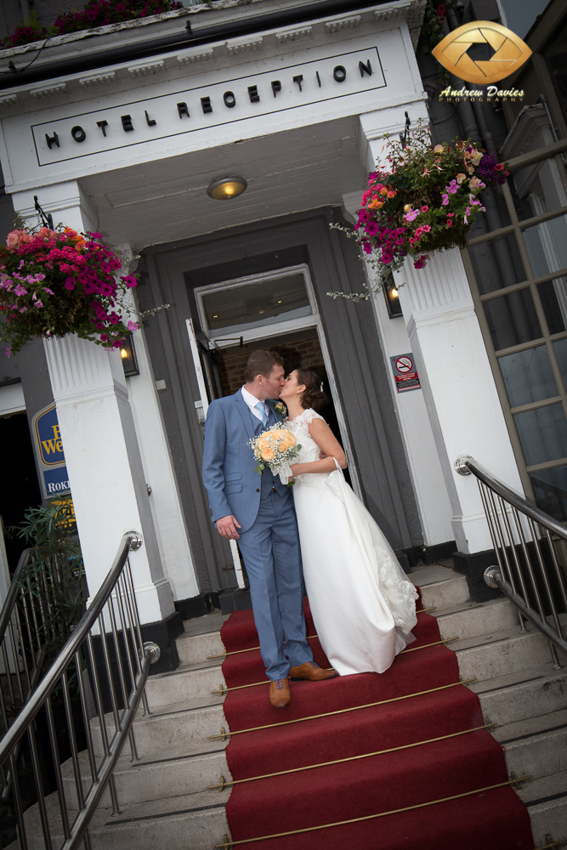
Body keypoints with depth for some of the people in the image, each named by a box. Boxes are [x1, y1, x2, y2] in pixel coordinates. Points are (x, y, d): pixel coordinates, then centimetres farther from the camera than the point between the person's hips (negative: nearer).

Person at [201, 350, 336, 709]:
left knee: (292, 585, 8)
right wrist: (221, 511, -11)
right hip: (250, 511, -5)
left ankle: (299, 659, 21)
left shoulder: (276, 411, 15)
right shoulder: (222, 409, -1)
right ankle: (277, 671, 9)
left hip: (284, 507, 5)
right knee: (264, 589, -2)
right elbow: (212, 466, -3)